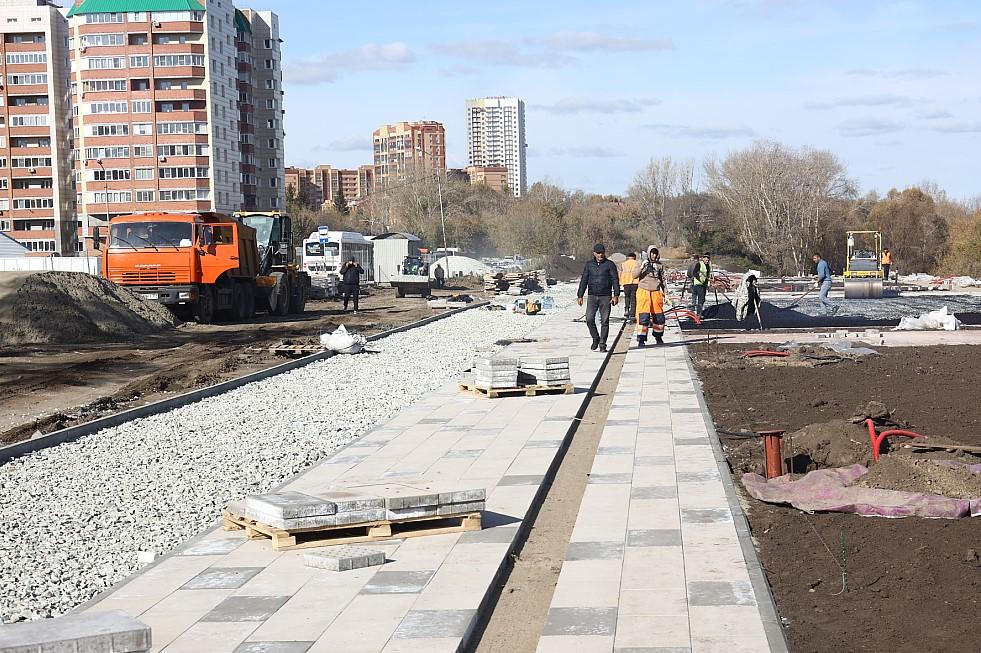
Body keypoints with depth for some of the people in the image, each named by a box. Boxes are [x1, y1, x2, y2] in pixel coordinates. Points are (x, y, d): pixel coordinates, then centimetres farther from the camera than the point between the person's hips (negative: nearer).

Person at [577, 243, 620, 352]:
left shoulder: (610, 264, 3)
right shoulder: (589, 265, 10)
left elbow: (615, 280, -2)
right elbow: (584, 281, 10)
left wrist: (616, 295, -12)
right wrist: (580, 295, 4)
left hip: (605, 297, -2)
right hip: (592, 297, 2)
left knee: (605, 321, -2)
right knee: (589, 319, -10)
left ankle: (602, 344, 4)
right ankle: (595, 339, 12)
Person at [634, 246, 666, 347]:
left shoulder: (659, 265, 11)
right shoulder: (643, 263, 2)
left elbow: (662, 280, 20)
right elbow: (635, 275, -9)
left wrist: (664, 293, 17)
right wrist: (642, 267, -21)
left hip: (656, 292, 4)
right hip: (644, 291, -4)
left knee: (659, 316, 8)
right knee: (643, 316, -10)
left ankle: (658, 337, 26)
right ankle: (641, 339, -8)